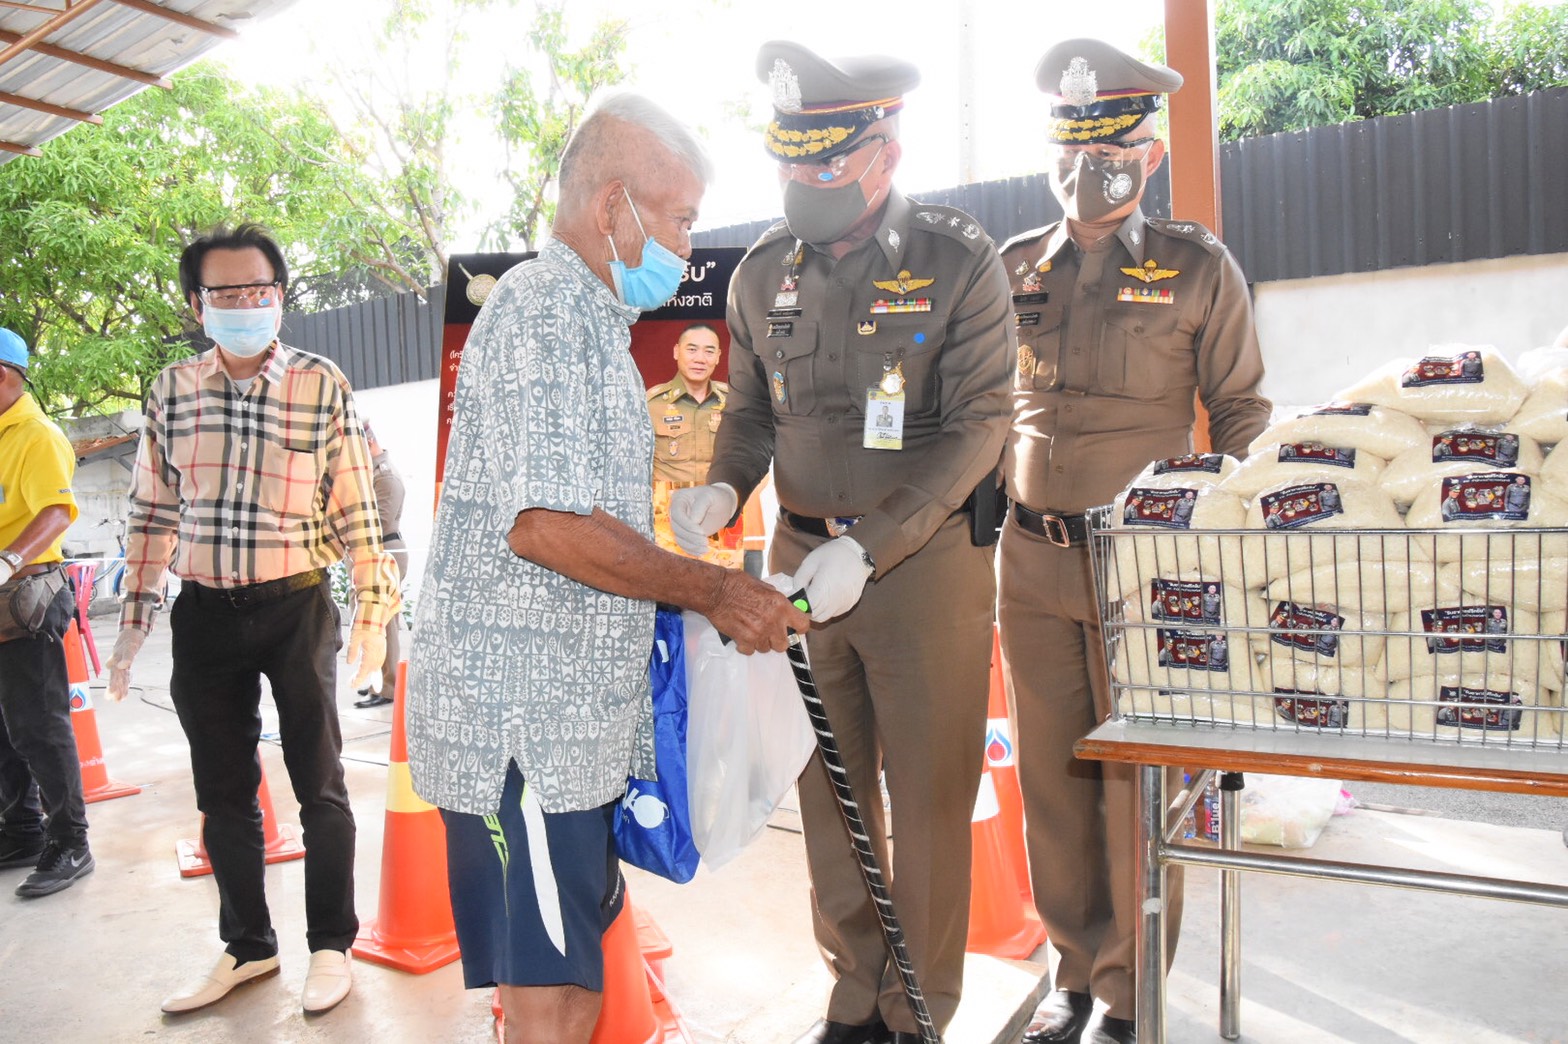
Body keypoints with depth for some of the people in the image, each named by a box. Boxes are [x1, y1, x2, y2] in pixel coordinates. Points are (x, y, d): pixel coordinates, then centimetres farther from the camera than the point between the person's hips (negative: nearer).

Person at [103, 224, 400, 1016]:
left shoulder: (322, 385, -5)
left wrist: (373, 607, -4)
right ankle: (247, 946, 31)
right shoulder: (171, 389, 5)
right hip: (204, 614, 4)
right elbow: (152, 511, 11)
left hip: (297, 605, -3)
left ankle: (330, 946, 23)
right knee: (223, 794, 13)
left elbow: (354, 507, -2)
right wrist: (134, 616, 10)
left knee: (319, 785, 6)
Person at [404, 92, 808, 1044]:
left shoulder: (591, 320, 21)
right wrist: (713, 590, -13)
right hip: (523, 715, -10)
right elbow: (546, 524, -23)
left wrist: (703, 589, 16)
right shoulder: (542, 308, -13)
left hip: (571, 711, 10)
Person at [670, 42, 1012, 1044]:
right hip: (801, 558, 5)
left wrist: (869, 548, -22)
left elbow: (976, 426, -13)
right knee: (829, 791, 14)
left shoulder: (959, 261, -8)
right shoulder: (764, 273, 6)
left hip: (928, 560, -4)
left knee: (929, 799, 6)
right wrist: (723, 489, -7)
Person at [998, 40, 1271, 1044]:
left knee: (1136, 782, 3)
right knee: (1052, 774, 11)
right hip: (1032, 558, 3)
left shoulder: (1198, 266, 1)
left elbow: (1241, 413, 4)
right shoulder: (1015, 267, 9)